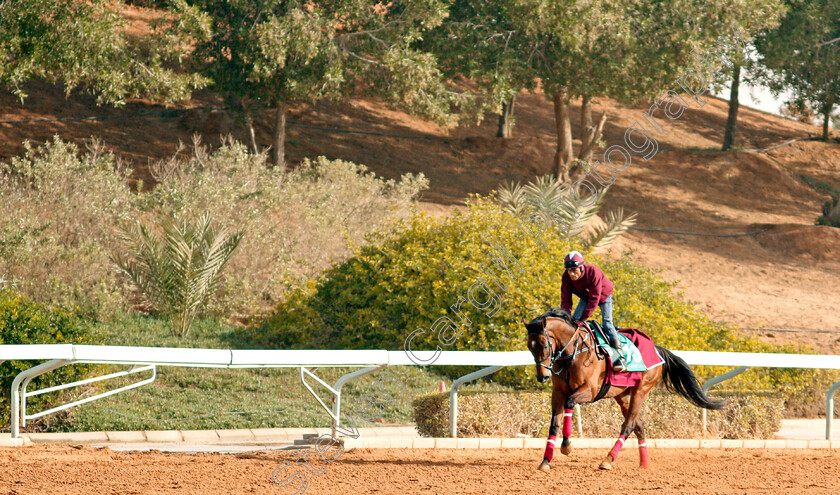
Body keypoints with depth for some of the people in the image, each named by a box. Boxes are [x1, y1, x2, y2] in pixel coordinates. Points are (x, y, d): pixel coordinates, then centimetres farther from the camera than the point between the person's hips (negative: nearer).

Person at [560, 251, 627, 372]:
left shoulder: (593, 272, -41)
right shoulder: (567, 277, -25)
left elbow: (594, 299, -39)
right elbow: (565, 299, -21)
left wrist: (582, 319, -41)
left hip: (603, 295, -6)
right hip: (585, 297, 6)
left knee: (607, 324, -19)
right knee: (573, 322, -7)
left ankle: (621, 358, -23)